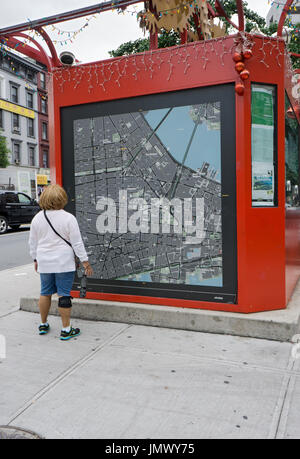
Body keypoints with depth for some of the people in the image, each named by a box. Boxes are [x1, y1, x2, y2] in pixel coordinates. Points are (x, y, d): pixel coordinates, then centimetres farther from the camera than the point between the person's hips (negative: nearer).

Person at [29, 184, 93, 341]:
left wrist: (36, 259, 23)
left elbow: (32, 243, 10)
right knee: (63, 294, 0)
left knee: (45, 293, 17)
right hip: (64, 263, -4)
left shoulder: (37, 218, 2)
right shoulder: (68, 218, -12)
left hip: (44, 263, 5)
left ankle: (43, 325, 31)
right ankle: (66, 329, 6)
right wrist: (85, 261, -4)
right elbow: (77, 242, -10)